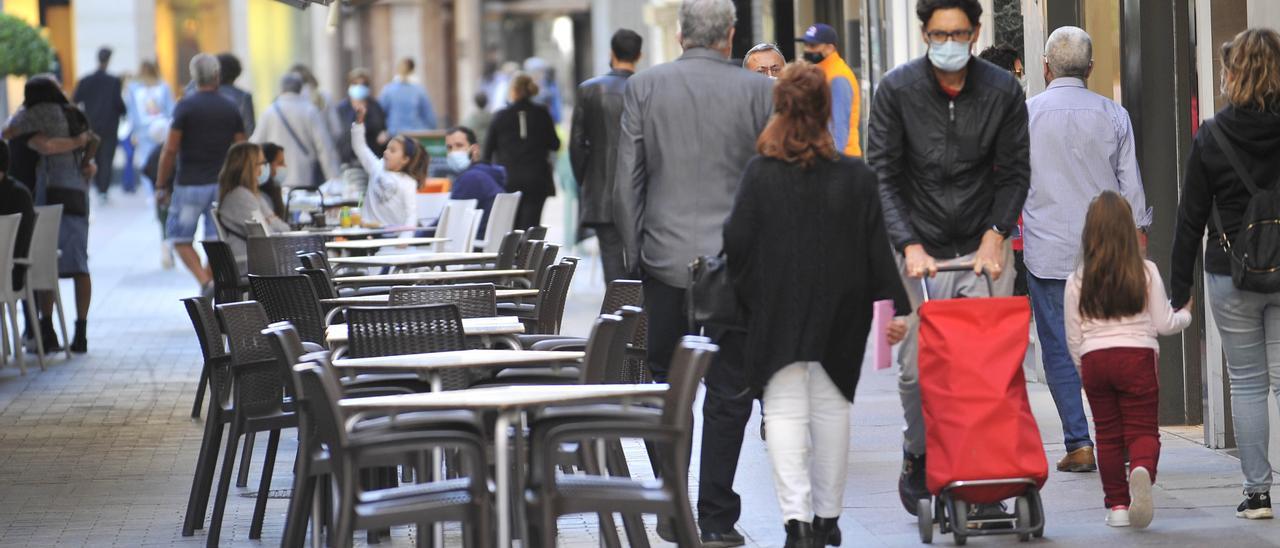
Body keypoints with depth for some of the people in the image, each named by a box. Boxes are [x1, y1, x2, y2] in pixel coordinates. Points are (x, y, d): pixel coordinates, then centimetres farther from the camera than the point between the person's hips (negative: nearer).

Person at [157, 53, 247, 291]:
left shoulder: (186, 106, -6)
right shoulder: (231, 109, 5)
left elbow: (170, 149, -9)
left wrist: (161, 185, -2)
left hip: (190, 184, -3)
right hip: (222, 184, 3)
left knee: (180, 237, 5)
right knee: (217, 240, 6)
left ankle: (205, 282, -14)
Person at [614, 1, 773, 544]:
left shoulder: (644, 87, -1)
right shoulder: (760, 91, -5)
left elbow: (626, 182, -1)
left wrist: (633, 252, 9)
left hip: (666, 257, 1)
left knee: (664, 383, 15)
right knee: (728, 392, 5)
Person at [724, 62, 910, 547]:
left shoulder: (760, 174, -9)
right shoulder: (856, 177, -4)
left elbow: (736, 243, -9)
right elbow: (876, 249, -3)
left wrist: (748, 297, 7)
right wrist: (893, 307, 2)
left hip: (778, 314, -2)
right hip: (839, 317, 2)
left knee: (785, 410, -1)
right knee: (832, 406, 15)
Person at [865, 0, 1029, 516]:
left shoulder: (1003, 91, -2)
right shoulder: (897, 90, -5)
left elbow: (1015, 173, 5)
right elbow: (881, 175, -5)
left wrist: (995, 235, -9)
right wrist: (909, 244, -15)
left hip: (984, 245, 1)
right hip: (920, 250, -1)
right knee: (916, 366, -3)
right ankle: (918, 459, 19)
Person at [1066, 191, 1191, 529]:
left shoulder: (1077, 282, 0)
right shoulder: (1146, 273, -3)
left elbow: (1073, 338, 5)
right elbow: (1163, 324, 2)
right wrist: (1185, 315, 24)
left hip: (1094, 361, 1)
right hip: (1137, 356, -1)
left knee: (1107, 433, 10)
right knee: (1142, 428, 0)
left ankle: (1117, 504, 9)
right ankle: (1142, 470, -32)